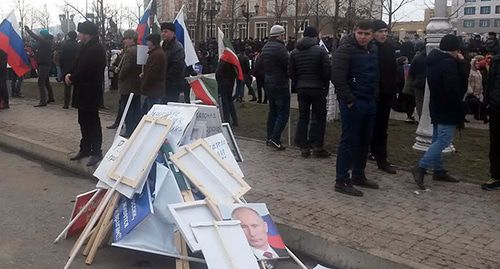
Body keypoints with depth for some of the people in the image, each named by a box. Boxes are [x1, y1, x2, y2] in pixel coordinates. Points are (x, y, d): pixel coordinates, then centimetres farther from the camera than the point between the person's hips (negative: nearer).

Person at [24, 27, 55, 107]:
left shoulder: (44, 41, -14)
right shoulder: (48, 42, 11)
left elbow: (35, 37, -12)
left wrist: (27, 29, 0)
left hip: (44, 64, -10)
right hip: (47, 64, 10)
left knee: (41, 82, -11)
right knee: (46, 81, 20)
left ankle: (43, 101, -15)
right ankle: (51, 97, 29)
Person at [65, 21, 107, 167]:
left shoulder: (96, 50, -17)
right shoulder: (86, 48, 14)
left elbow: (84, 71, -23)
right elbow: (78, 66, 16)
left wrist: (72, 78, -10)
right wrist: (70, 75, -2)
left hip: (90, 93, -10)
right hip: (83, 91, 10)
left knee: (92, 122, -2)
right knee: (84, 121, 16)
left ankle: (96, 152, 8)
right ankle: (85, 148, 27)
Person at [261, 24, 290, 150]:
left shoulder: (265, 47, 11)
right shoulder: (280, 47, -17)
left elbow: (262, 66, 17)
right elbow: (289, 65, -20)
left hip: (268, 83, 9)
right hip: (280, 85, -9)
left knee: (272, 111, 18)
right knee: (283, 112, -4)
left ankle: (270, 137, 22)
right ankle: (275, 139, -10)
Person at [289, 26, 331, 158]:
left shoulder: (294, 52, 6)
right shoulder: (321, 51, -9)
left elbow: (291, 72, 6)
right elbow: (327, 71, -11)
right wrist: (325, 86, 4)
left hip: (301, 89, 4)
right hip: (318, 89, -4)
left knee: (303, 117, 10)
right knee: (319, 118, 4)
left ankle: (303, 147, 11)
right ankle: (317, 147, 2)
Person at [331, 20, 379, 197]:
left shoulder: (373, 49, 14)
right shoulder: (346, 49, -11)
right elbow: (337, 77, -19)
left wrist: (375, 95, 13)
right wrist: (349, 99, -19)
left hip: (370, 102, 8)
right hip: (353, 103, -8)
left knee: (364, 140, 14)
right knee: (349, 140, -5)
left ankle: (359, 176, 27)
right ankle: (342, 181, 2)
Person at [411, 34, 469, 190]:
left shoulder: (434, 60, 11)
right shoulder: (449, 63, -18)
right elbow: (454, 88, -25)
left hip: (437, 106, 10)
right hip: (447, 109, -10)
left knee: (438, 140, 14)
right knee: (443, 140, -10)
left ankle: (439, 170, 22)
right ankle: (421, 168, -15)